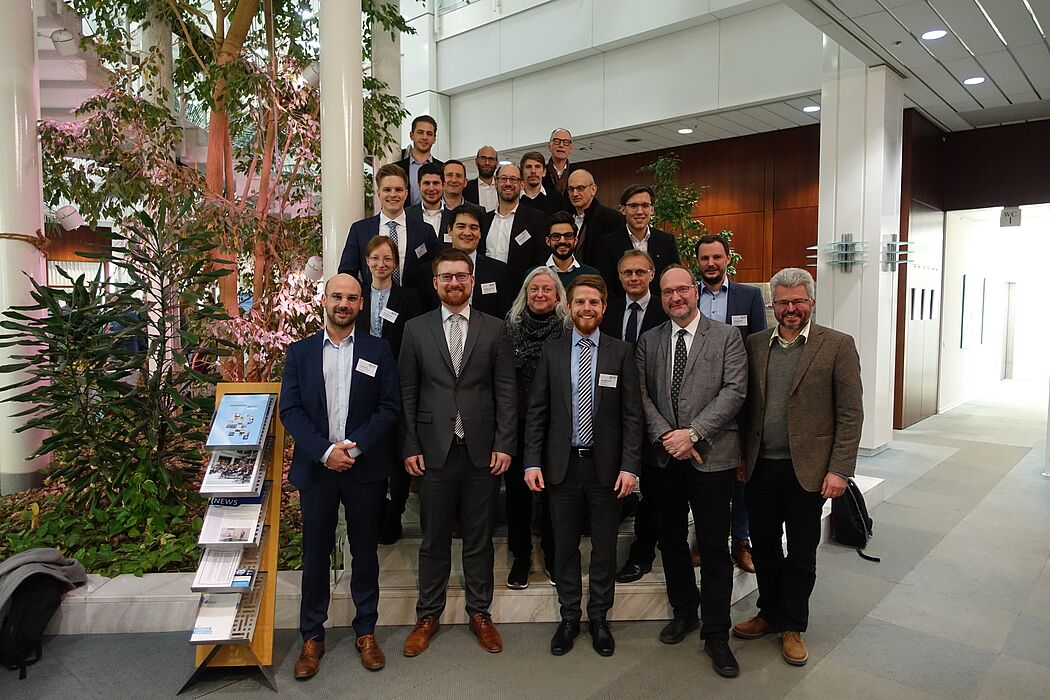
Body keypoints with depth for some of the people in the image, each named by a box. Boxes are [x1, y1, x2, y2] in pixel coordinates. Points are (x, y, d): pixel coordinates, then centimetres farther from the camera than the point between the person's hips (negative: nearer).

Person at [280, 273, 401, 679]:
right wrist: (325, 451, -13)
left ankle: (366, 632, 26)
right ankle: (312, 637, 24)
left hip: (364, 468, 0)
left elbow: (390, 407, -3)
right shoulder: (300, 352, 5)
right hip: (316, 467, 1)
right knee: (315, 554, 9)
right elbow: (290, 409, -1)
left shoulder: (378, 351, 3)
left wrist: (354, 447, -14)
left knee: (365, 552, 10)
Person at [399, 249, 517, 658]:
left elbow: (506, 391, 1)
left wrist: (504, 444, -5)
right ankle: (428, 615, 28)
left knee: (479, 538, 12)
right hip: (434, 451, 0)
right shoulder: (416, 329, 4)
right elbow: (407, 393, 3)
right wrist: (410, 447, -2)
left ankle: (479, 613, 28)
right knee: (434, 539, 11)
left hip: (482, 451, 0)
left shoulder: (494, 329, 4)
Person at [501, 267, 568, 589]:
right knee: (517, 488, 9)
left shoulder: (569, 329, -2)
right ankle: (520, 558, 26)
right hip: (516, 421, 1)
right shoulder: (510, 325, 2)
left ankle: (553, 556, 28)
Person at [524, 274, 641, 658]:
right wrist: (532, 461, -5)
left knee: (604, 547, 12)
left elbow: (631, 414, -3)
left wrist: (629, 466, -9)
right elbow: (537, 411, 2)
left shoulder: (621, 352, -1)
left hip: (606, 465, -1)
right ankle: (569, 617, 30)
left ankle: (599, 618, 30)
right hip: (562, 464, 1)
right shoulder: (551, 352, 2)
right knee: (565, 546, 12)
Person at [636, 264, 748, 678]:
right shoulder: (649, 341, 8)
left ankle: (716, 634, 18)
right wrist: (666, 436, -11)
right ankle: (684, 612, 35)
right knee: (671, 540, 16)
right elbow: (642, 394, 2)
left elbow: (733, 391, -10)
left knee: (714, 548, 3)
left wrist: (693, 433, -18)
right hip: (664, 457, 4)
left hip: (712, 457, -3)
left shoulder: (726, 338, -1)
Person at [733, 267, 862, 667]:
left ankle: (793, 627, 29)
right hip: (761, 466, 3)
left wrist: (839, 470, -12)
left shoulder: (837, 346, -5)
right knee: (763, 545, 14)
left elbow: (850, 414, -7)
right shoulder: (755, 345, 6)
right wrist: (741, 456, 4)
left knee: (801, 553, 11)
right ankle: (770, 614, 35)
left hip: (806, 469, -3)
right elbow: (745, 405, 9)